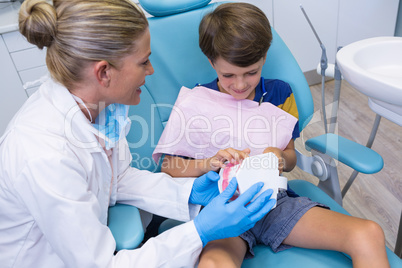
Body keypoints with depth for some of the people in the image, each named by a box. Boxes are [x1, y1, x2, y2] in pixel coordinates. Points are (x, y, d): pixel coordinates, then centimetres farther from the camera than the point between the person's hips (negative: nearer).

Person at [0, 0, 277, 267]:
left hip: (91, 238, 6)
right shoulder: (44, 156, -36)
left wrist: (188, 191, -10)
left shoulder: (93, 102, -14)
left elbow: (119, 177, 2)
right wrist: (201, 232, -29)